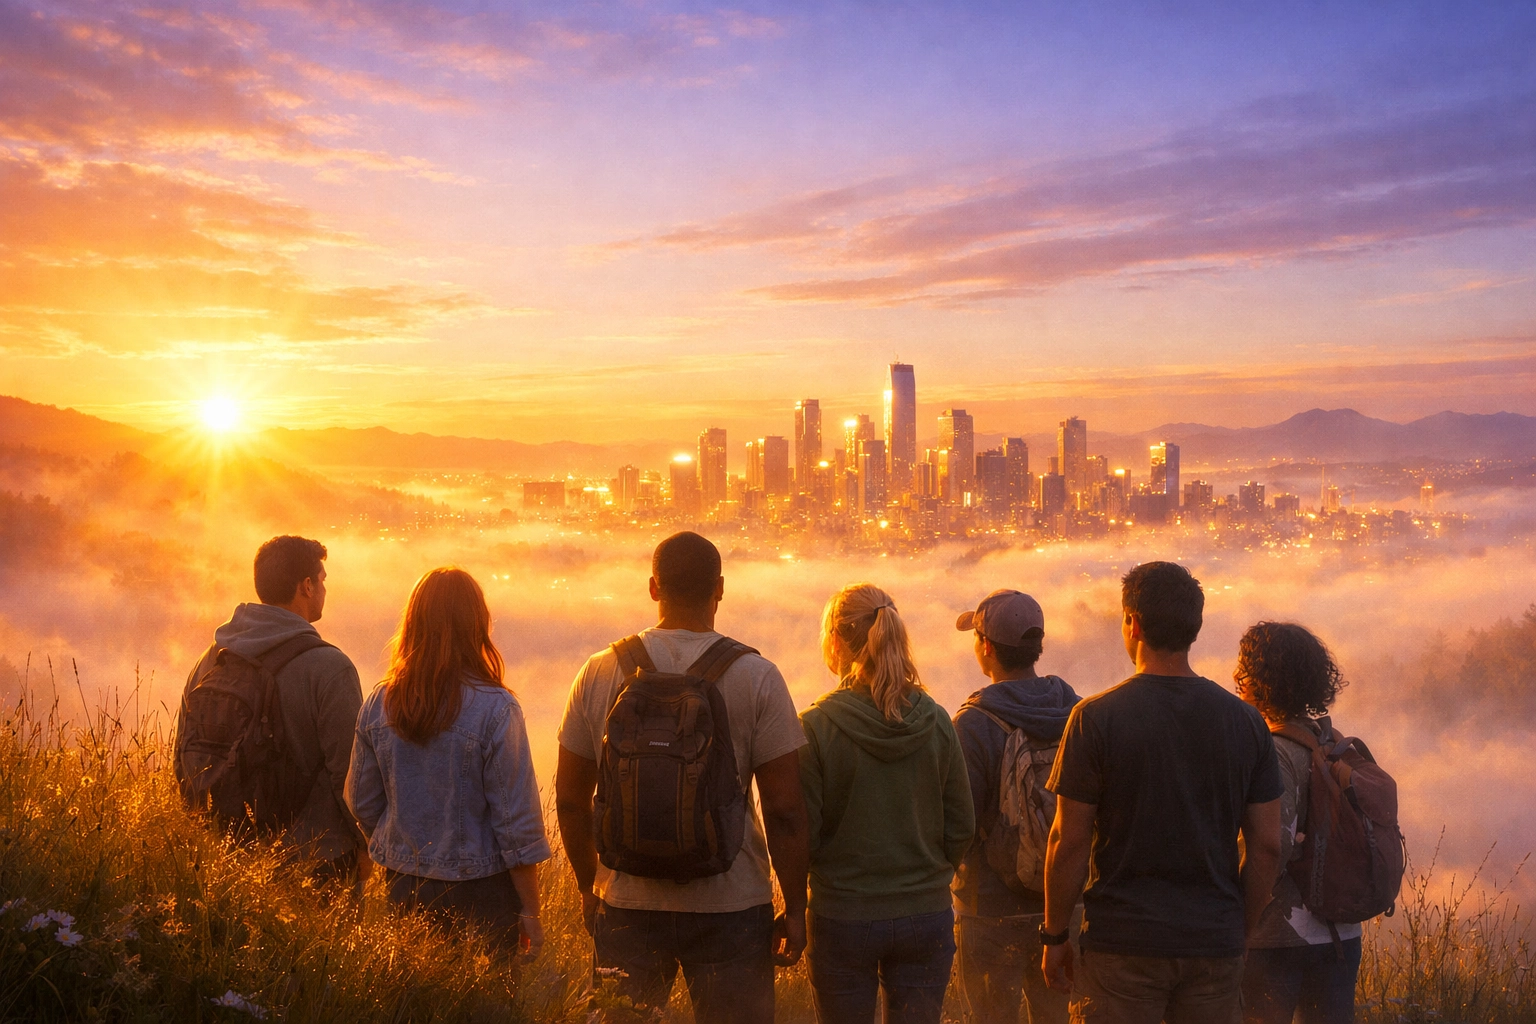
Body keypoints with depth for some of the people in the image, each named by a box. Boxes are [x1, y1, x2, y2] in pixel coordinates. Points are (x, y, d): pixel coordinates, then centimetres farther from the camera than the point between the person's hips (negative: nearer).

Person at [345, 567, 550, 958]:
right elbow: (518, 822, -14)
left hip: (404, 887, 4)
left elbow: (362, 804, 6)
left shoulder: (378, 704, -4)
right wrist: (530, 913, -5)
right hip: (481, 892, -4)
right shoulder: (496, 709, -17)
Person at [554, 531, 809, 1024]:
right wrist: (795, 909, 1)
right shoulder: (757, 676, -8)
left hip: (626, 905, 2)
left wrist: (588, 886, 18)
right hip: (730, 908, -2)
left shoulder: (600, 672, -1)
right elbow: (784, 810, -9)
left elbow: (570, 798, 5)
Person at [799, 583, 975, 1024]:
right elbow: (961, 826, 0)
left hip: (842, 917, -2)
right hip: (926, 917, 2)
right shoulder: (935, 720, -5)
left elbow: (801, 834, -10)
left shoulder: (817, 726, -13)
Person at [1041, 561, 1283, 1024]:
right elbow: (1266, 847, 3)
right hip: (1215, 945, 3)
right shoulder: (1245, 720, 1)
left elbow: (1069, 841, -9)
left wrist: (1054, 935, 2)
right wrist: (1240, 932, 15)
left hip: (1121, 943, -3)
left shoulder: (1096, 717, -9)